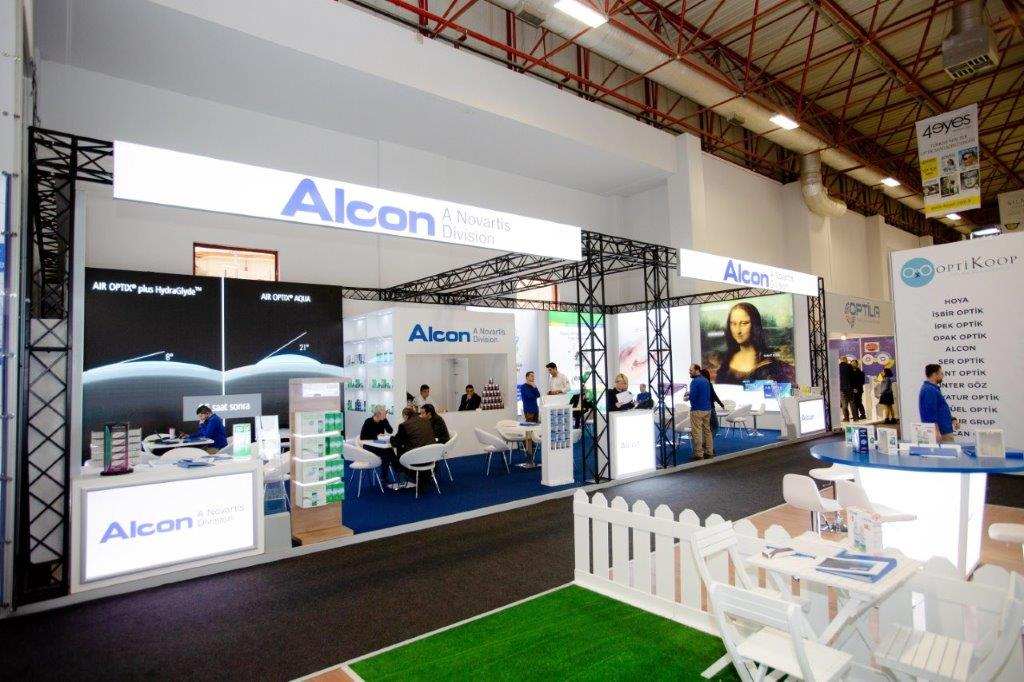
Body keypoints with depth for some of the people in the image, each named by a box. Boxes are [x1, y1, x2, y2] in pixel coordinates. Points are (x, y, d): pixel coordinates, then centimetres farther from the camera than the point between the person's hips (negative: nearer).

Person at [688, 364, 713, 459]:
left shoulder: (695, 381, -14)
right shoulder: (706, 381, 12)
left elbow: (692, 397, -18)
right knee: (707, 430, 14)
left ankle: (698, 454, -3)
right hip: (707, 409, 9)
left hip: (697, 410, -8)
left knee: (696, 432, -4)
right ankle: (709, 452, 19)